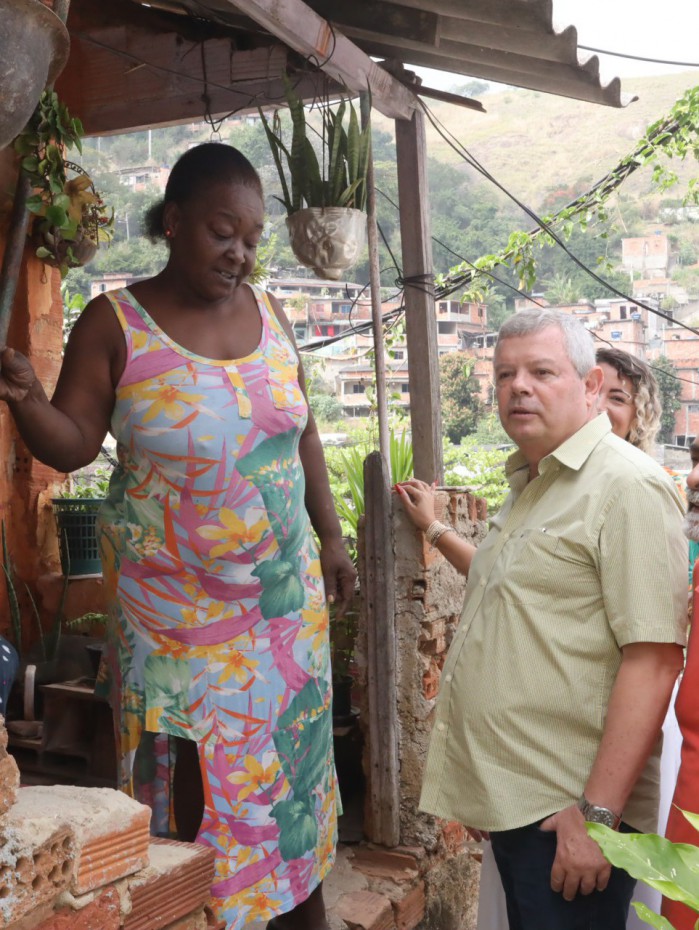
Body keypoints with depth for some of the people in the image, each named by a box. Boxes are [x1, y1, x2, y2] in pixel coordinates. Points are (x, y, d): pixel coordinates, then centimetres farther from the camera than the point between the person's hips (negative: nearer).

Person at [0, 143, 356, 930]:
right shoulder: (115, 324, -7)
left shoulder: (267, 313, 5)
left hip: (285, 587, 4)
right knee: (194, 772, 1)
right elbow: (71, 445, -8)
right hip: (177, 602, -4)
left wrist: (330, 538, 13)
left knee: (295, 741, 13)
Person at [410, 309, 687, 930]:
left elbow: (653, 659, -21)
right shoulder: (528, 487, 14)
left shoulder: (626, 486, -14)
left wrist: (598, 813, -22)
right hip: (510, 801, 8)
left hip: (568, 813, -8)